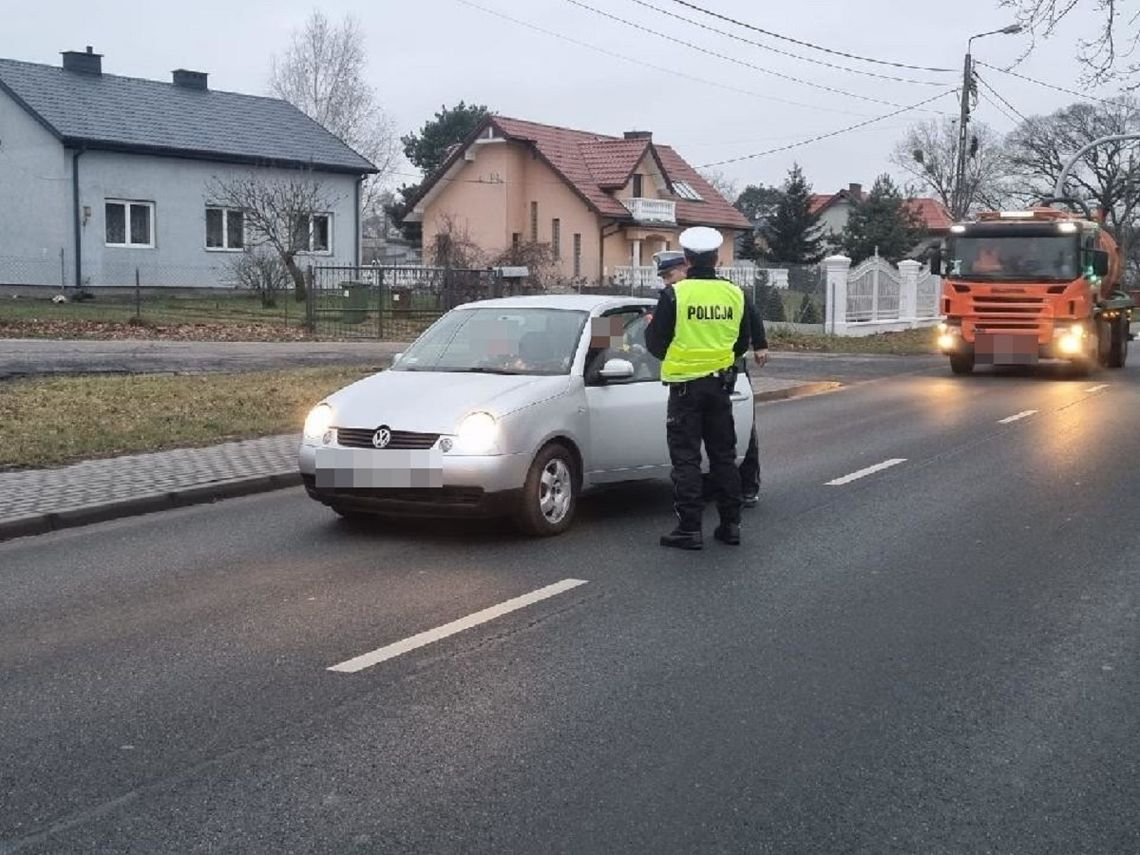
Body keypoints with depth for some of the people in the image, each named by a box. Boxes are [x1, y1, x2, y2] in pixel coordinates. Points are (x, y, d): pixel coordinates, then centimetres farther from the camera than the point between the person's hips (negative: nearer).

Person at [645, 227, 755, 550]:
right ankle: (730, 524, 18)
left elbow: (656, 343, -8)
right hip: (720, 384, 4)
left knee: (685, 458, 1)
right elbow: (742, 344, 11)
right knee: (723, 455, 14)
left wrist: (650, 326, 14)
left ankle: (689, 529, 0)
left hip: (685, 385, -4)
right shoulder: (735, 294, 1)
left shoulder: (674, 294, -13)